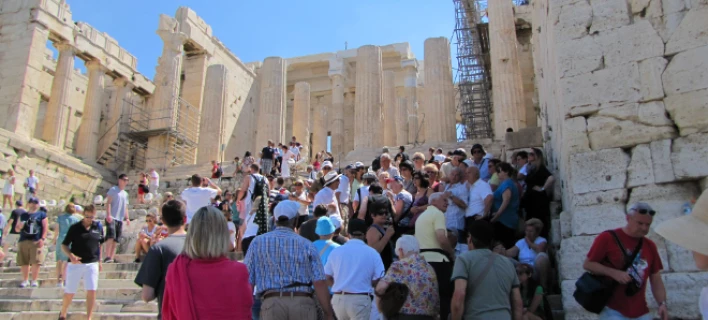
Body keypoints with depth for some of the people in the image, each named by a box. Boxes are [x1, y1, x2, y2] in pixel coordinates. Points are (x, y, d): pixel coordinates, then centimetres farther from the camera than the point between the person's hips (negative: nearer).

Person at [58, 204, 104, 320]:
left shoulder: (98, 227, 2)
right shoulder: (74, 228, -5)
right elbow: (64, 245, -2)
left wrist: (99, 261, 16)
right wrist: (71, 256, -21)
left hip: (92, 264, 1)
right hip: (75, 264, -1)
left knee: (91, 291, -7)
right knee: (69, 293, 9)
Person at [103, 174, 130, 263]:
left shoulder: (125, 193, 20)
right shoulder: (113, 189, 1)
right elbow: (108, 203, -7)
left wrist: (127, 218, 12)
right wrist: (108, 214, -17)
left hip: (120, 219, 7)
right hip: (112, 218, -7)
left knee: (116, 240, 3)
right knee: (111, 236, -19)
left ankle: (111, 258, 5)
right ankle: (107, 257, -19)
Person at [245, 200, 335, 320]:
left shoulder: (258, 242, 8)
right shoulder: (307, 245, 5)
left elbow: (247, 281, 4)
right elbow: (319, 283, -2)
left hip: (272, 302, 1)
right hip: (303, 303, 0)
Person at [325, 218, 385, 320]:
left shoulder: (336, 251, 1)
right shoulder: (372, 253, -4)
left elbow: (328, 277, 6)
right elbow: (377, 281, -6)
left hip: (338, 298, 3)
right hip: (361, 299, -3)